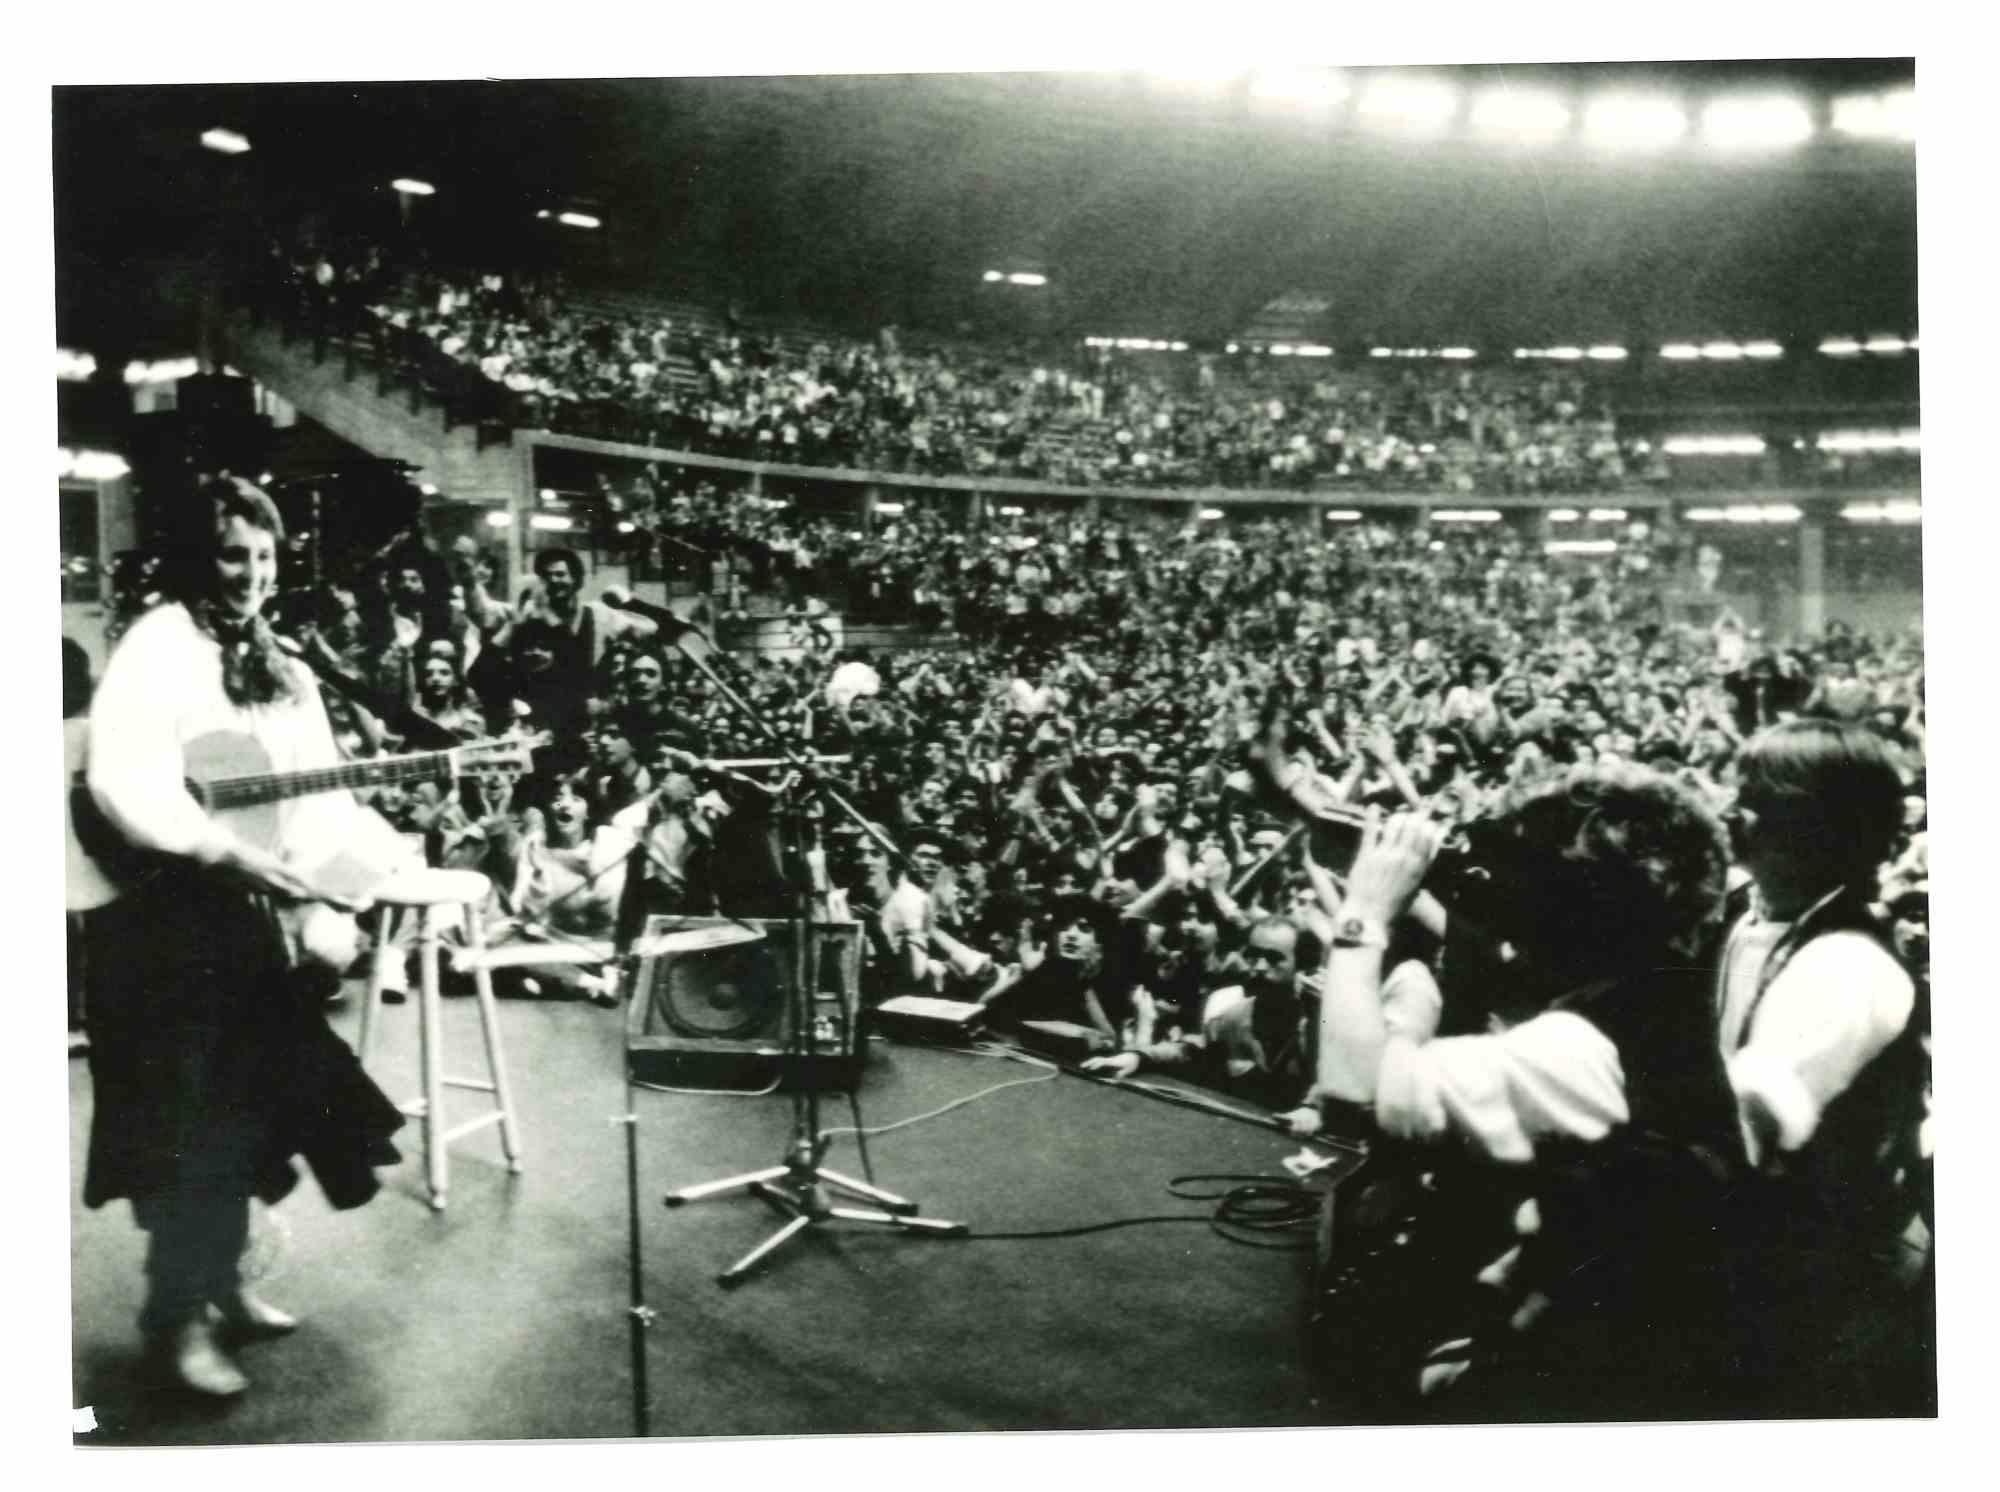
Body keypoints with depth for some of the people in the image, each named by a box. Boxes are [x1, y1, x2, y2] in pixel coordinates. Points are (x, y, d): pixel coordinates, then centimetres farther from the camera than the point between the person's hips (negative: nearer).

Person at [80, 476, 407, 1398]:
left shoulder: (281, 671, 13)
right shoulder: (157, 644, -11)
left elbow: (319, 792, 11)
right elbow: (120, 784, -24)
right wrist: (231, 855, -30)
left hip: (249, 915, 8)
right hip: (167, 915, -8)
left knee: (246, 1108, 14)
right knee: (189, 1117, -4)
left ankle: (219, 1282, 29)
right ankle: (176, 1316, 9)